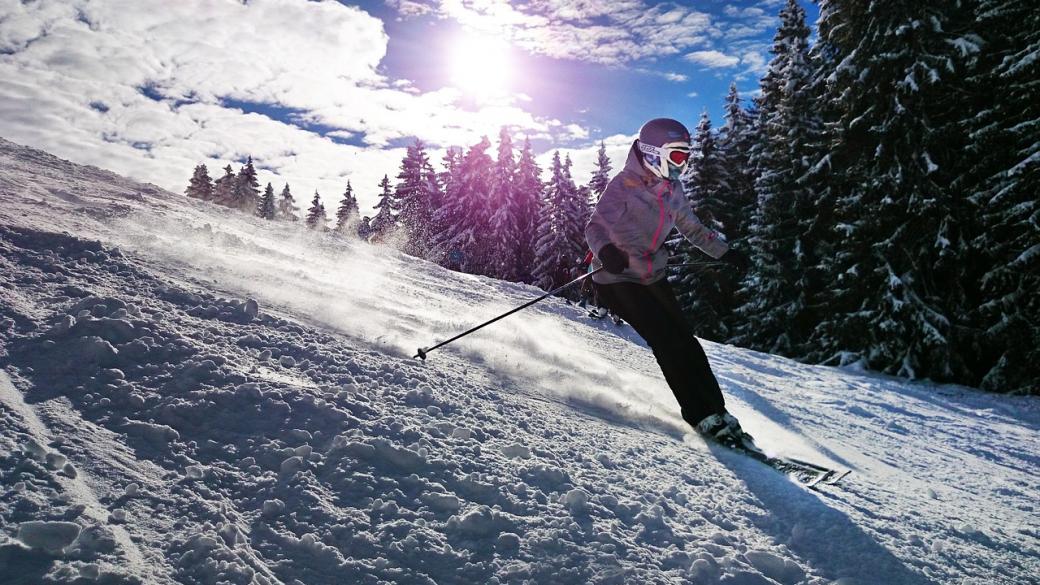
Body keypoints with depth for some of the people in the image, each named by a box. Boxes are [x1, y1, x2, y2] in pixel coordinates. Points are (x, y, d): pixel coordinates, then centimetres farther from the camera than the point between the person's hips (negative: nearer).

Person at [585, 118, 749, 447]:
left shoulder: (672, 190, 8)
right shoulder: (624, 185, -14)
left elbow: (692, 228, 22)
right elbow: (596, 226, -24)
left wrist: (726, 252, 19)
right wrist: (605, 250, -45)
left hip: (653, 277, 7)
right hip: (618, 279, -7)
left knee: (684, 341, -1)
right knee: (668, 343, -15)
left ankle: (716, 410, 7)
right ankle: (702, 417, -9)